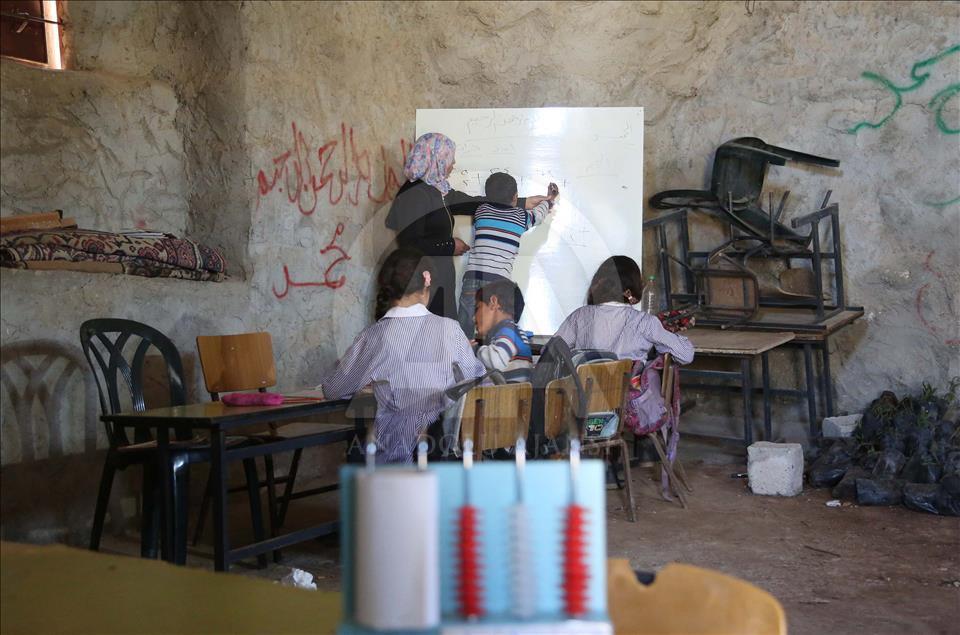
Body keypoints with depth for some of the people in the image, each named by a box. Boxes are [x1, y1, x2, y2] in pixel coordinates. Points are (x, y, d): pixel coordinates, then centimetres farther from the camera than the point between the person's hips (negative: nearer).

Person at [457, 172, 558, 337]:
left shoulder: (481, 212, 14)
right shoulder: (521, 217, 9)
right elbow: (538, 214, 31)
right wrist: (549, 199, 55)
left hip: (471, 277, 2)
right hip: (498, 281, -2)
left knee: (464, 335, 4)